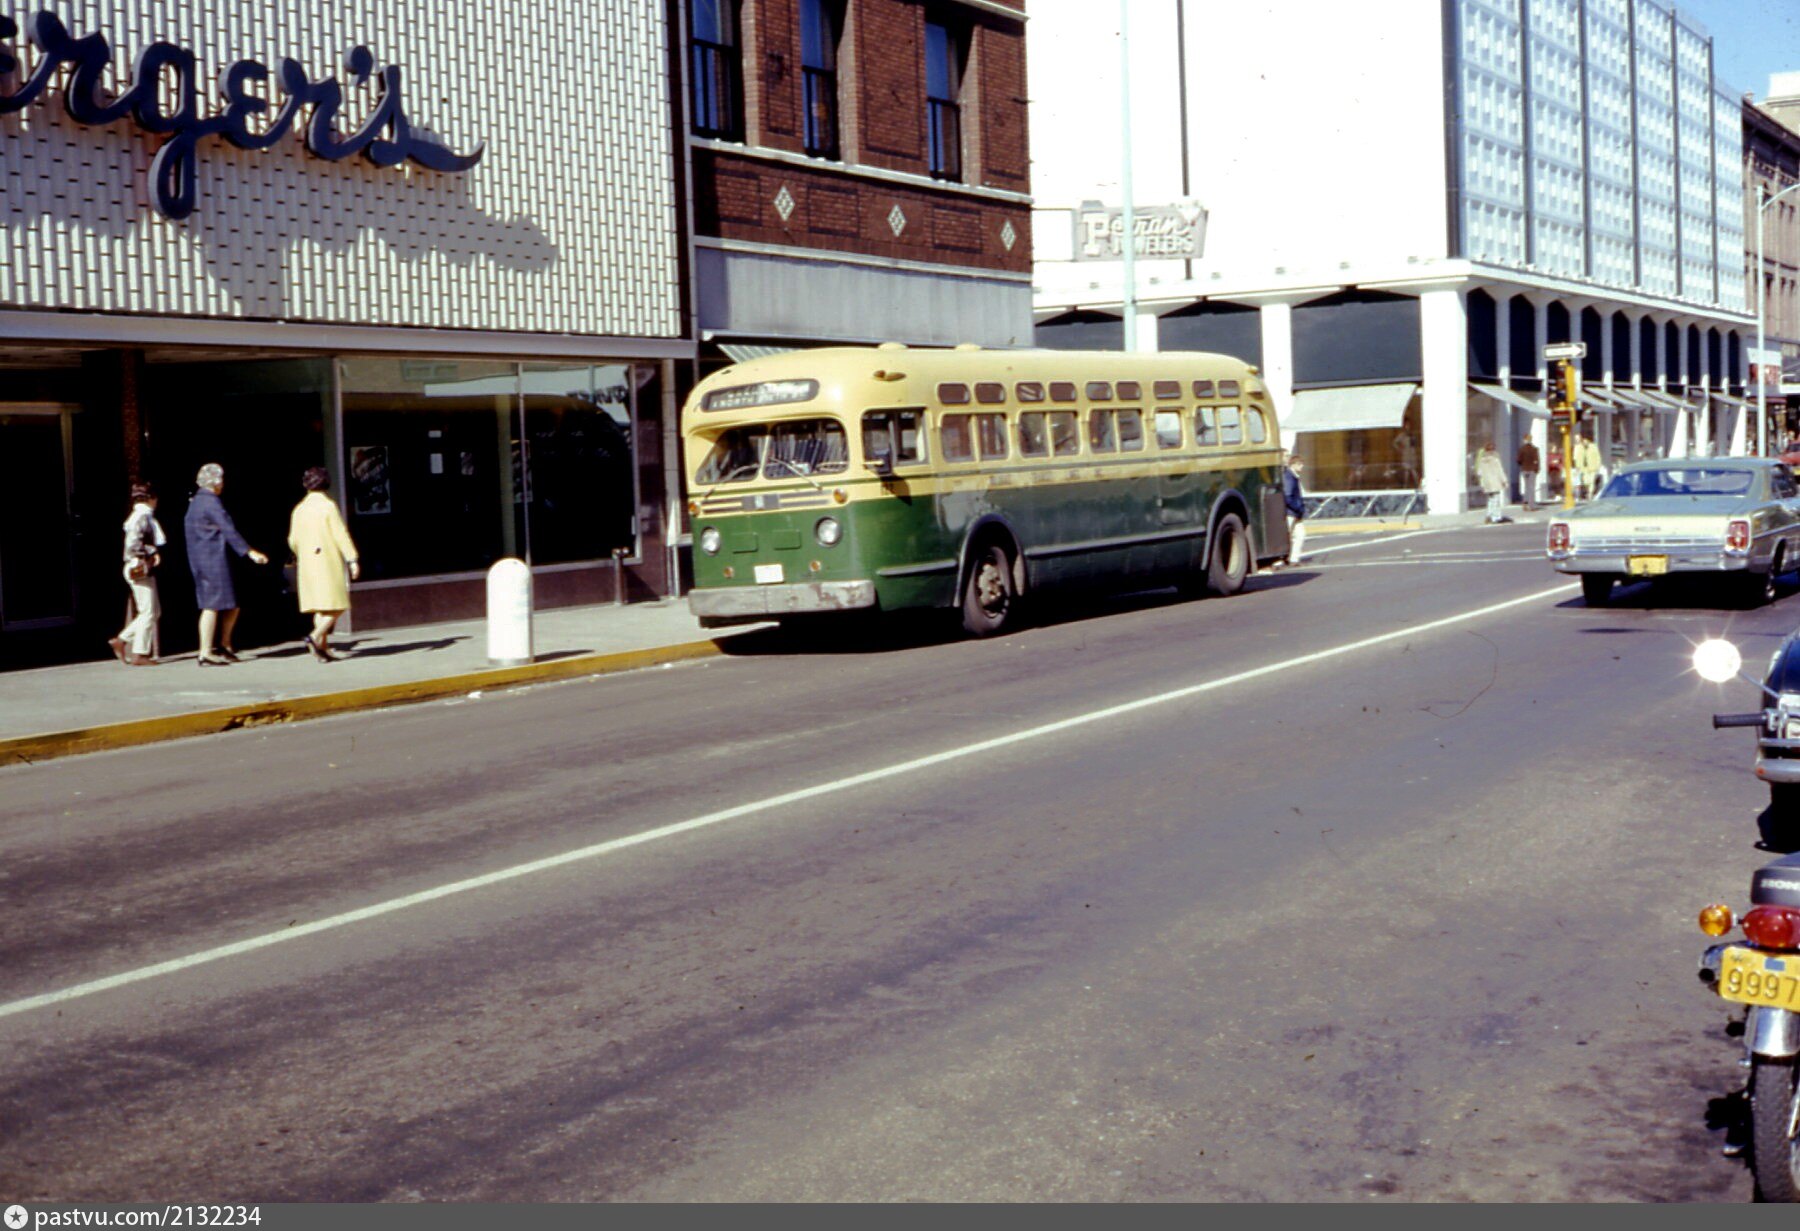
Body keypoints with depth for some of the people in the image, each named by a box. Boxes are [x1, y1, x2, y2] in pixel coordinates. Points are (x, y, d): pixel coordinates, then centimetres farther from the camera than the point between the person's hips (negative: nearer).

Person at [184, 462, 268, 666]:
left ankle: (223, 646, 16)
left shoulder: (195, 501, 16)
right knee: (212, 606, -6)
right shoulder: (211, 502, -13)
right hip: (214, 559, -10)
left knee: (231, 604, 13)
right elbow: (228, 530, -18)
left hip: (199, 560, 10)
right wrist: (250, 552, -17)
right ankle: (206, 654, -5)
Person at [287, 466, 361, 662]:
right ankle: (315, 637, -22)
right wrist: (352, 559, -12)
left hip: (307, 563, 6)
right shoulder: (328, 506, -7)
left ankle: (323, 648, 6)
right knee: (336, 606, -5)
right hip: (328, 561, -6)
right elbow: (340, 534, -12)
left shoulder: (299, 508, 9)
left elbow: (293, 540, 12)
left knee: (319, 608, 9)